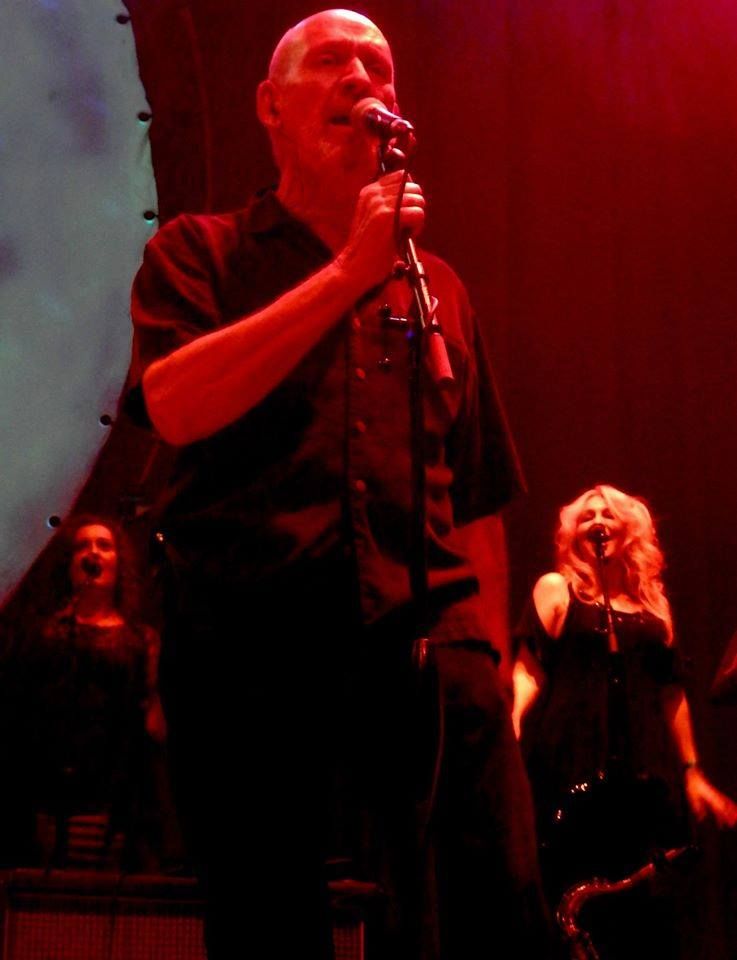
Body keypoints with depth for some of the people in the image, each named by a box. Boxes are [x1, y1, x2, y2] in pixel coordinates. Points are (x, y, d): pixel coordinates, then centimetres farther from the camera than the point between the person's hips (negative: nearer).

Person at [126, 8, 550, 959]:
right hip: (246, 645, -2)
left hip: (425, 642, 3)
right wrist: (351, 271, -6)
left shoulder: (439, 287, 24)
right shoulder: (200, 253, 14)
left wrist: (483, 663, 18)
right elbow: (174, 406, -7)